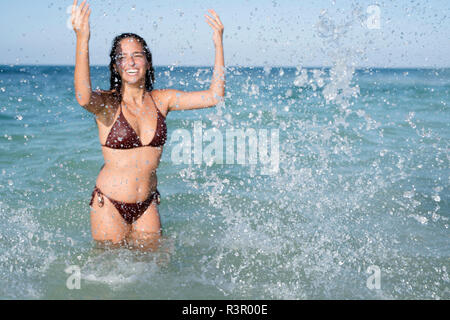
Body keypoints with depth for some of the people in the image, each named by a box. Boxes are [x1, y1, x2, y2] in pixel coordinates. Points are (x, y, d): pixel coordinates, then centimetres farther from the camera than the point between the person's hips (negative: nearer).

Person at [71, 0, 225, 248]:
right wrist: (82, 40, -49)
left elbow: (215, 96, -5)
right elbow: (83, 97, -37)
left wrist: (218, 44, -13)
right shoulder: (107, 103, -13)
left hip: (147, 206, 4)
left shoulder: (161, 100, 0)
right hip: (110, 206, -4)